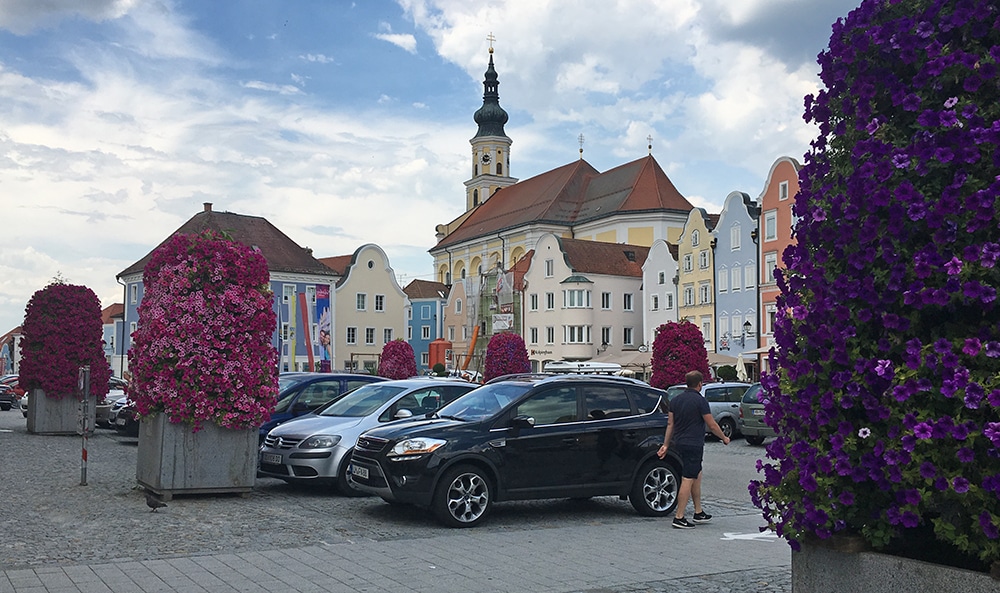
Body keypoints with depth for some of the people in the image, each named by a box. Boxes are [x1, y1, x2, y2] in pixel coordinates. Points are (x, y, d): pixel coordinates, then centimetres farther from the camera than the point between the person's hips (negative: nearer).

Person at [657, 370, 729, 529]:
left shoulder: (675, 400, 8)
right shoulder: (700, 401, -12)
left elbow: (670, 424, 11)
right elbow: (712, 425, -9)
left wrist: (665, 445, 14)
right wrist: (724, 438, 7)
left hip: (679, 443, 8)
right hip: (694, 444, -8)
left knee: (697, 476, 19)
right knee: (688, 480, -6)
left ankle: (698, 513, 26)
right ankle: (679, 518, -6)